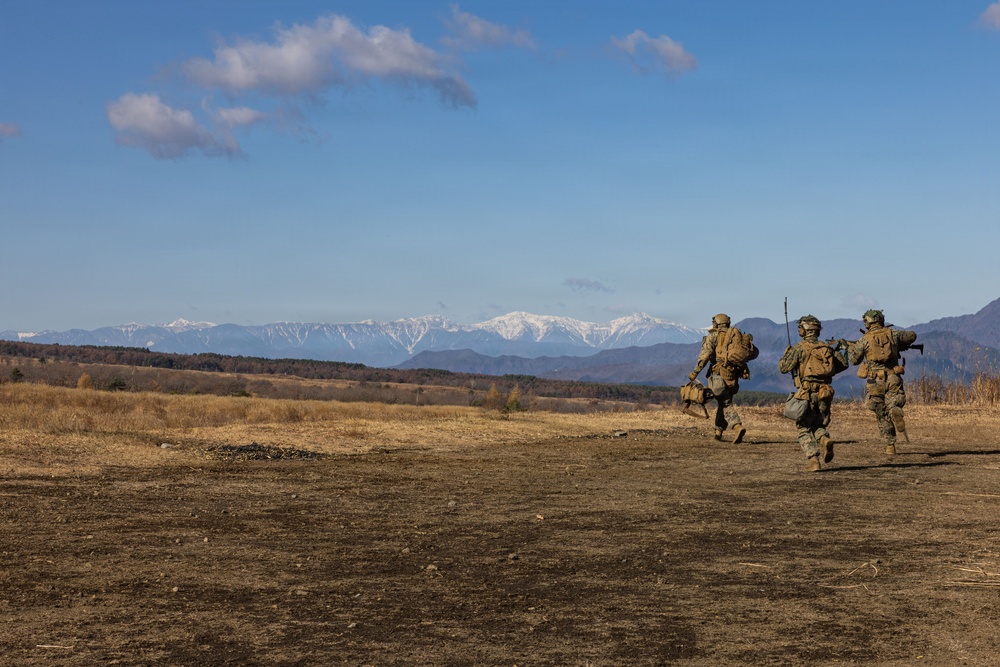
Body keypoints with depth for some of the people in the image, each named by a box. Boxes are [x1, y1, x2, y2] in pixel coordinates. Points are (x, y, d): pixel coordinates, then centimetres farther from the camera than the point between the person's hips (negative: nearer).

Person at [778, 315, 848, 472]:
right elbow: (844, 363, 14)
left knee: (804, 430, 7)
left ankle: (814, 460, -8)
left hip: (806, 393, -4)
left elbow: (783, 367, -8)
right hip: (824, 393, 4)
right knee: (819, 425, 21)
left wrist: (787, 353, 11)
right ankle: (825, 439, -13)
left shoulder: (799, 348, -4)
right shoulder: (827, 348, 11)